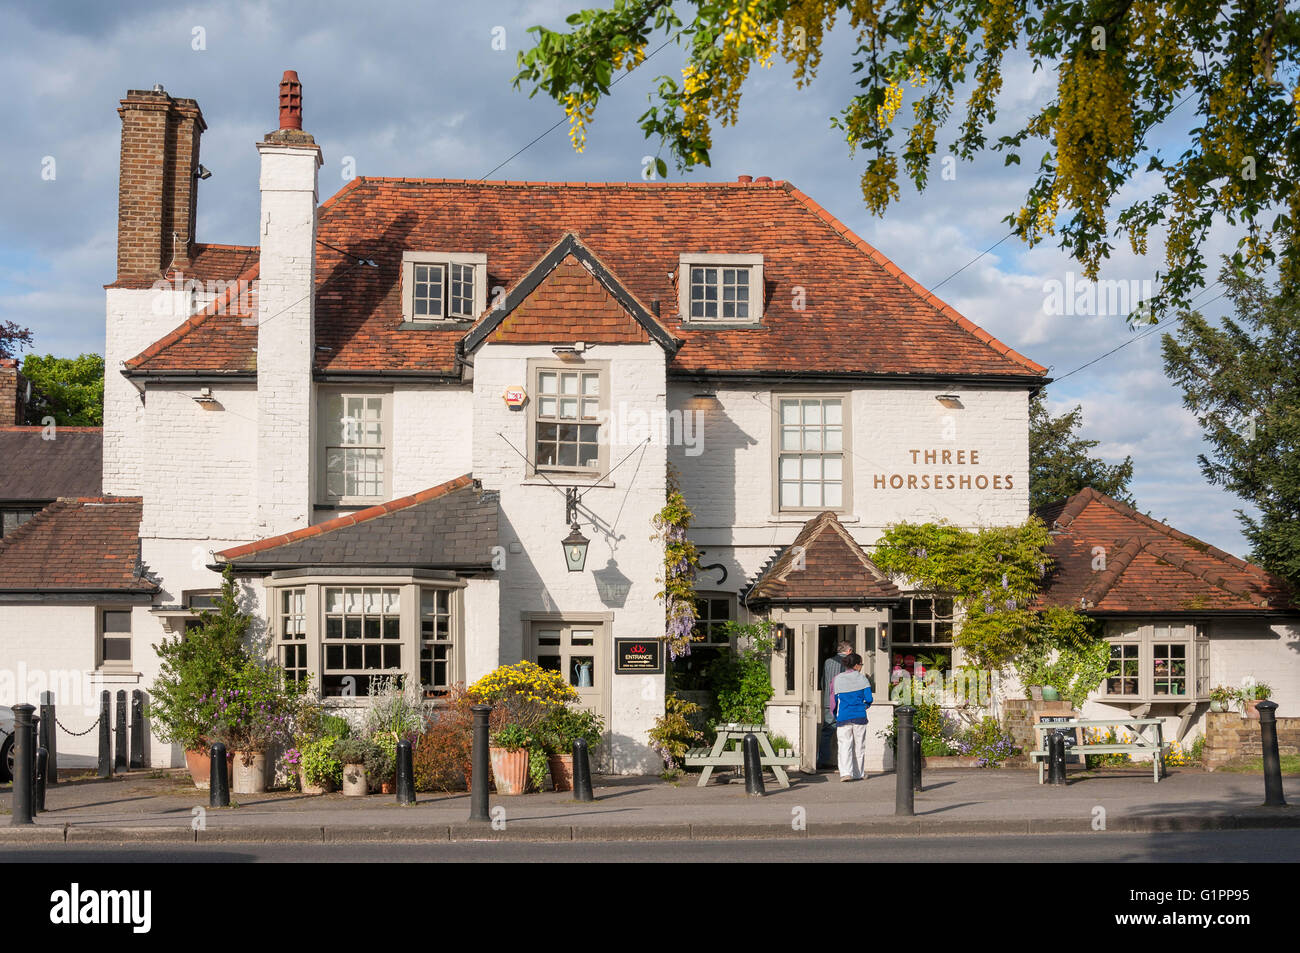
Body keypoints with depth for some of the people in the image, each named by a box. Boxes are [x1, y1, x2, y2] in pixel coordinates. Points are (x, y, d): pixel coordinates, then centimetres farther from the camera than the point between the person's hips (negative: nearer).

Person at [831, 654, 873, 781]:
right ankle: (858, 774, 16)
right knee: (859, 746, 11)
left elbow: (834, 700, 7)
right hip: (859, 717, 0)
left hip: (843, 717, 0)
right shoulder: (861, 678, -2)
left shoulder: (838, 679, 2)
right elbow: (868, 698, -4)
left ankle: (846, 772, -17)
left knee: (845, 746, -1)